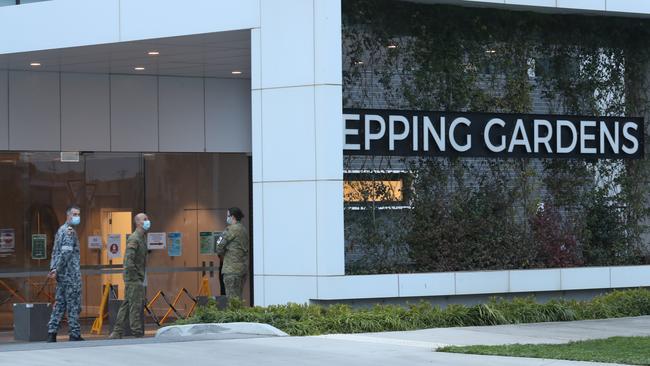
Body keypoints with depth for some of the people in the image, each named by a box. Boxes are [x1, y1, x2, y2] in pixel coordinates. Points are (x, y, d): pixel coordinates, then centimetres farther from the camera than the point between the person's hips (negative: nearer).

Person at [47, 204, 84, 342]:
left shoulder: (61, 229, 18)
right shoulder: (70, 231, -13)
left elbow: (55, 252, 17)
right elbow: (66, 252, -22)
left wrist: (53, 268, 9)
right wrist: (57, 270, -16)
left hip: (62, 274, 9)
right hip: (71, 274, -9)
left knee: (59, 304, 9)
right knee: (73, 305, -4)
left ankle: (52, 333, 5)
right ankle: (75, 334, -1)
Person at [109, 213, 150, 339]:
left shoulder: (142, 238, 16)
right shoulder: (134, 239, -15)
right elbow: (128, 259, -22)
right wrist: (134, 276, -20)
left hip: (138, 278, 10)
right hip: (134, 278, -10)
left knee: (126, 304, 11)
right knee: (136, 305, -7)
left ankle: (117, 332, 16)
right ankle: (137, 333, -5)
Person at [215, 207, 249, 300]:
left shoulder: (232, 229, -11)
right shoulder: (243, 230, 17)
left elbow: (220, 245, -9)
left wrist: (221, 254, 13)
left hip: (232, 269, -9)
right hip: (243, 267, 9)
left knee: (232, 297, -10)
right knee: (239, 297, 12)